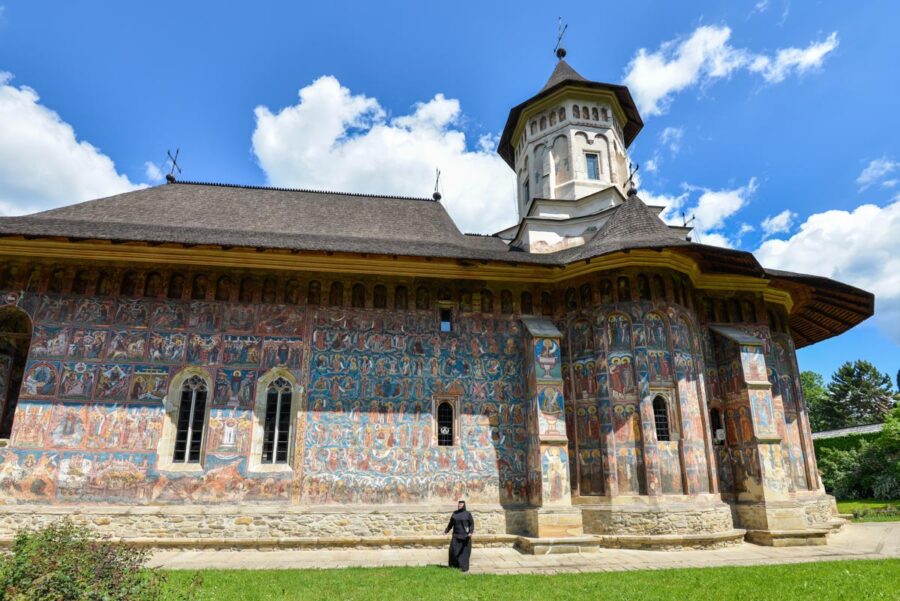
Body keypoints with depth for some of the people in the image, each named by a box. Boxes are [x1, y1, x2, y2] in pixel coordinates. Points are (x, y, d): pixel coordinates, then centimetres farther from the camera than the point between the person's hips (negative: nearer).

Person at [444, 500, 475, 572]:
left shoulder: (468, 513, -3)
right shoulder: (454, 513, 8)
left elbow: (472, 523, -5)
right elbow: (451, 523, 13)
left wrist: (471, 532, -19)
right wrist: (446, 530, 6)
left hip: (465, 535, -3)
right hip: (456, 535, 3)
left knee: (464, 551, -2)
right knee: (454, 550, -6)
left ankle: (464, 567, 6)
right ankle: (454, 566, 6)